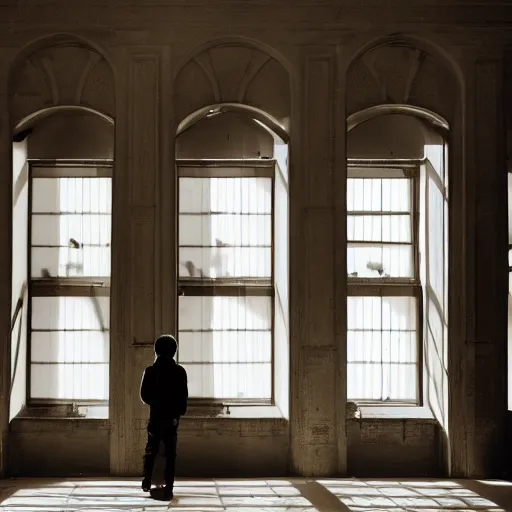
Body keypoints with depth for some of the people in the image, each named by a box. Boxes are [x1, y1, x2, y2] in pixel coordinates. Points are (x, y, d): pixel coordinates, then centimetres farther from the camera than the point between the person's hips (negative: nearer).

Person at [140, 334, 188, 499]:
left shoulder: (150, 371, -5)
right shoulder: (180, 371, -6)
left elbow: (144, 395, -1)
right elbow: (184, 396, -3)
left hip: (155, 416, 1)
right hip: (172, 417, -1)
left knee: (151, 450, 16)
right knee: (170, 453, 2)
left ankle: (147, 482, 17)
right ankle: (168, 487, -2)